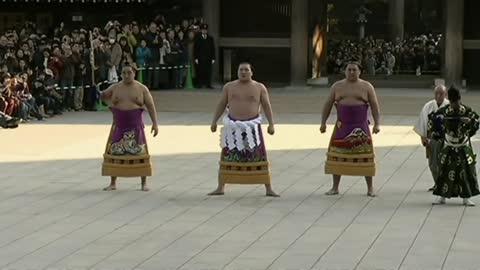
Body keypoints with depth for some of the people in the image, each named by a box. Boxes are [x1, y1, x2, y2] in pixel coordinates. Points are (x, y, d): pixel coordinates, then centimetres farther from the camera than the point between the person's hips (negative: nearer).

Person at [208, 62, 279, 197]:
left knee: (260, 158, -4)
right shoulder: (229, 87, 5)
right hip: (233, 127, 2)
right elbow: (221, 105, 8)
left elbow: (267, 106, -1)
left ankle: (269, 189, 1)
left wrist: (271, 124, -10)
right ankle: (220, 188, 11)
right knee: (227, 157, 3)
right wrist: (214, 122, 2)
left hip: (251, 127, -1)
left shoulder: (259, 87, 1)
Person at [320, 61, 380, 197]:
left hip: (360, 128, -2)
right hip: (342, 127, 2)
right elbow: (328, 105, 10)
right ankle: (335, 187, 10)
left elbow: (375, 106, 0)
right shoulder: (337, 86, 7)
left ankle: (370, 188, 6)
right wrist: (323, 122, 4)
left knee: (365, 156, -2)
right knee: (337, 156, 1)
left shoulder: (367, 86, 2)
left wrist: (377, 123, -10)